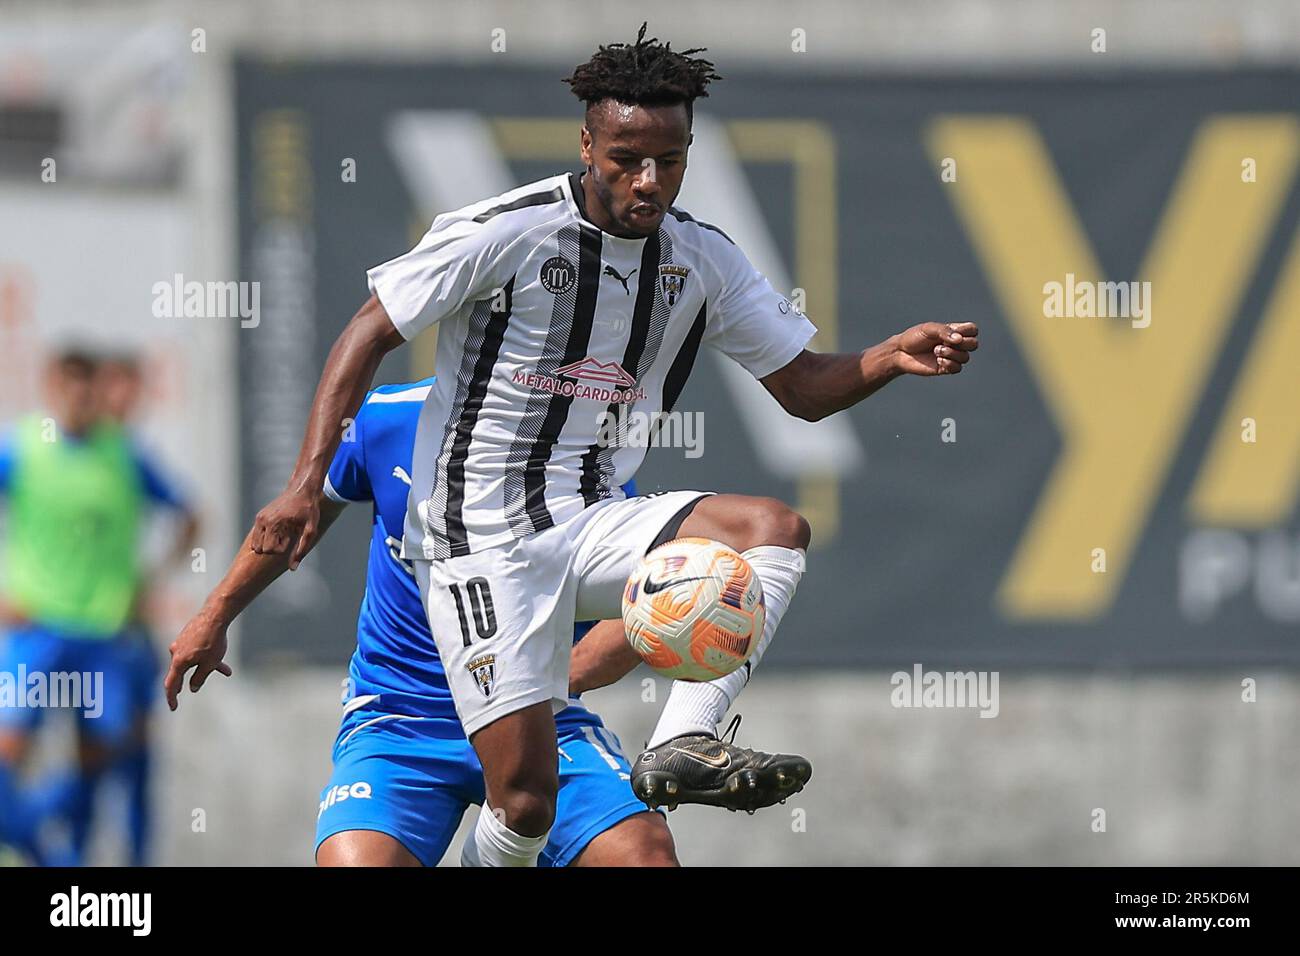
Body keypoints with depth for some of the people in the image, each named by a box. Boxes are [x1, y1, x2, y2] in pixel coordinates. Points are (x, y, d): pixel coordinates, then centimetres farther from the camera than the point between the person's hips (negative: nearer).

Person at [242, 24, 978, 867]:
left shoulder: (704, 259, 5)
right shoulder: (505, 232, -11)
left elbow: (805, 387, 12)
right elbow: (369, 336, -5)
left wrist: (895, 357, -9)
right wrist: (307, 484, -11)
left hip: (596, 524, 5)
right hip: (482, 539, -5)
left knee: (776, 529, -22)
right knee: (526, 803, -15)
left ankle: (683, 744, -27)